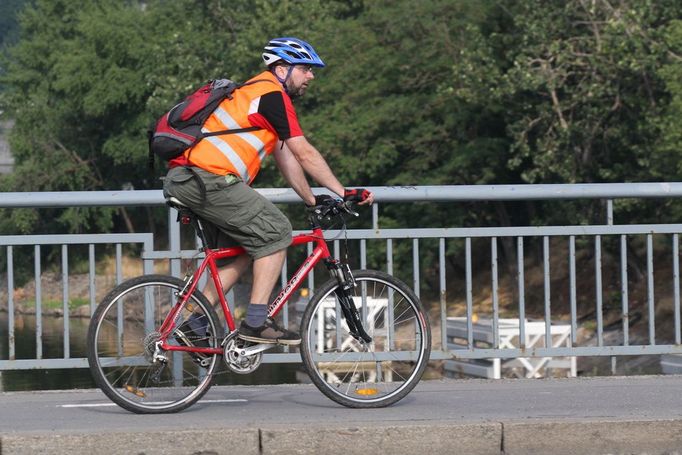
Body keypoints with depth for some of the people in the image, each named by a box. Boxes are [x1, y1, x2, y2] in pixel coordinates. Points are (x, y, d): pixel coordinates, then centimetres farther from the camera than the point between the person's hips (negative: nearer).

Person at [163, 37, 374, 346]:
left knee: (240, 251, 17)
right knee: (276, 233, -6)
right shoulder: (273, 95, -6)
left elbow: (286, 157, 28)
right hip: (207, 178, -10)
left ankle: (195, 327, 16)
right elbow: (304, 153, -8)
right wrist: (343, 192, -4)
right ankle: (256, 323, -8)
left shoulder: (255, 93, 26)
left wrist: (313, 201, 28)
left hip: (183, 180, 10)